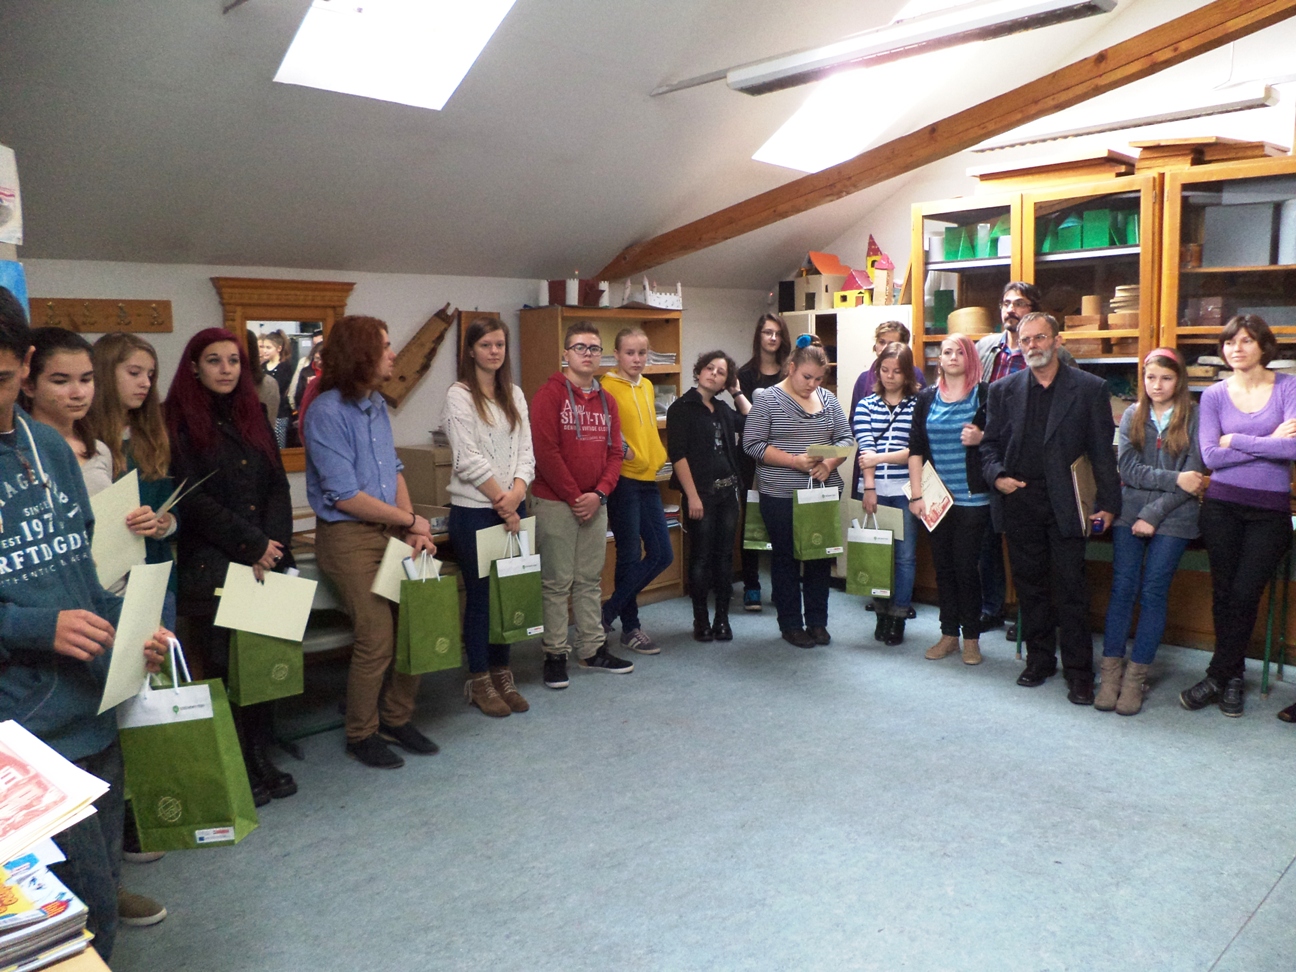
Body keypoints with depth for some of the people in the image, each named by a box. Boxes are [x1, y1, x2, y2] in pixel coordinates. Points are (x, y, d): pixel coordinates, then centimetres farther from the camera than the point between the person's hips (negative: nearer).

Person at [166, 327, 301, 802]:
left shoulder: (252, 417, 16)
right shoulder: (179, 421, -1)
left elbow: (277, 485, 10)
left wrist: (273, 541, -5)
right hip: (212, 566, -5)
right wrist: (253, 544, -11)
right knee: (224, 668, -1)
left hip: (266, 562, 5)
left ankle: (262, 760, 16)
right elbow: (192, 499, -9)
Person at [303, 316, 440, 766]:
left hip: (391, 530, 7)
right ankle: (361, 736, 14)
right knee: (377, 637, -7)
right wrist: (412, 520, -8)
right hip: (348, 537, -7)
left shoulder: (376, 405, 11)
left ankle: (397, 718, 21)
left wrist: (414, 530, 0)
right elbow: (346, 496, -17)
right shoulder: (327, 412, -14)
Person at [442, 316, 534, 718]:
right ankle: (479, 681, 15)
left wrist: (518, 491, -10)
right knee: (480, 595, 2)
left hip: (513, 508, 6)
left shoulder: (515, 395, 12)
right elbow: (468, 459, -13)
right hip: (474, 509, -5)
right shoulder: (459, 395, -6)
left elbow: (526, 451, 7)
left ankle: (501, 674, 22)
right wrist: (501, 499, -11)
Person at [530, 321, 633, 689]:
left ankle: (592, 650, 22)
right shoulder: (550, 394, -7)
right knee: (558, 582, 0)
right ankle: (555, 655, 10)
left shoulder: (607, 401, 12)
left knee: (590, 580, 13)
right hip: (556, 503, -5)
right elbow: (546, 451, -14)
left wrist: (599, 494, -6)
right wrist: (574, 497, -13)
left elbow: (614, 452, 9)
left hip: (595, 503, 6)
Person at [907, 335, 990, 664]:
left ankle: (971, 637, 14)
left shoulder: (983, 394, 0)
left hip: (972, 498, -3)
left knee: (966, 565, -1)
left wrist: (981, 438, -17)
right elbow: (916, 448, 5)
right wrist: (916, 494, -2)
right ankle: (949, 634, 20)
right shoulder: (928, 397, 8)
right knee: (943, 565, 8)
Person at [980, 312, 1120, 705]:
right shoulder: (1004, 390, 8)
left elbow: (1103, 450, 0)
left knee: (1071, 591, 0)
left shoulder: (1090, 388, 1)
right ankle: (1039, 659, 26)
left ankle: (1079, 672, 11)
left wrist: (1107, 503, -3)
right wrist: (996, 476, -5)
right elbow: (990, 444, 13)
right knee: (1030, 586, 12)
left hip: (1066, 506, -3)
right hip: (1019, 505, 3)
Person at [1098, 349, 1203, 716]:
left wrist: (1154, 513, -11)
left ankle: (1135, 678, 6)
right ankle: (1110, 672, 3)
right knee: (1122, 589, -2)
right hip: (1129, 513, 2)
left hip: (1172, 519, -2)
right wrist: (1174, 479, -13)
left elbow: (1193, 475, -5)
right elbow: (1128, 468, -1)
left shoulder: (1193, 417, 1)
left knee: (1153, 594, -1)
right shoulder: (1132, 415, 8)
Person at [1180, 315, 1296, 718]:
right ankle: (1233, 676, 23)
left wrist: (1236, 440, -11)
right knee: (1224, 593, 7)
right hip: (1222, 506, 2)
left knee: (1244, 595, -1)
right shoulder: (1215, 394, 3)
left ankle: (1217, 677, 13)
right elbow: (1211, 456, -8)